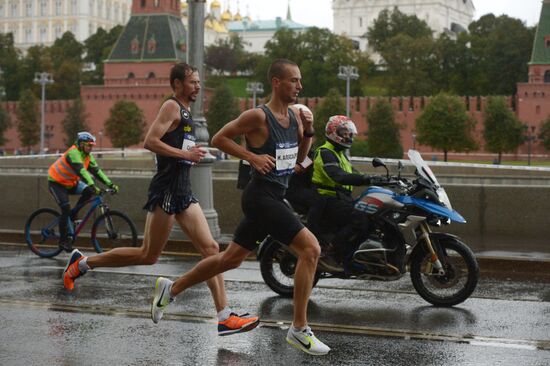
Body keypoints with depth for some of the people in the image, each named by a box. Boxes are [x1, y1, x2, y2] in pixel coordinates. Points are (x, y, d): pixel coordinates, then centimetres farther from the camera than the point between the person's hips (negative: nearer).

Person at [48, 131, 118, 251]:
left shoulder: (88, 156, -2)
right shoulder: (73, 153, -27)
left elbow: (97, 171, -6)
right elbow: (81, 171, -40)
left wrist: (110, 184, -18)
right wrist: (92, 185, -51)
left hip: (71, 183, 8)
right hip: (56, 183, -8)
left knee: (88, 191, -15)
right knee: (66, 209, -19)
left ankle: (73, 214, 2)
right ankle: (63, 239, -7)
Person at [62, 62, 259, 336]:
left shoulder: (184, 111, 20)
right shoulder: (172, 106, -9)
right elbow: (150, 141, -20)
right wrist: (186, 154, -19)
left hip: (183, 191, 10)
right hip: (167, 190, -9)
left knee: (211, 249, 0)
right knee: (149, 255, -3)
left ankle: (224, 317, -1)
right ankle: (82, 263, 11)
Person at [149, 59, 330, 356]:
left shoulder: (295, 115, 9)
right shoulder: (258, 116, -14)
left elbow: (299, 158, 18)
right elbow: (219, 139, -8)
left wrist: (308, 131, 1)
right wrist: (253, 156, -17)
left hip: (274, 198, 9)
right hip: (261, 196, -9)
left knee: (231, 259, 18)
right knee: (310, 249, -16)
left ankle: (171, 290, 33)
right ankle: (299, 329, -9)